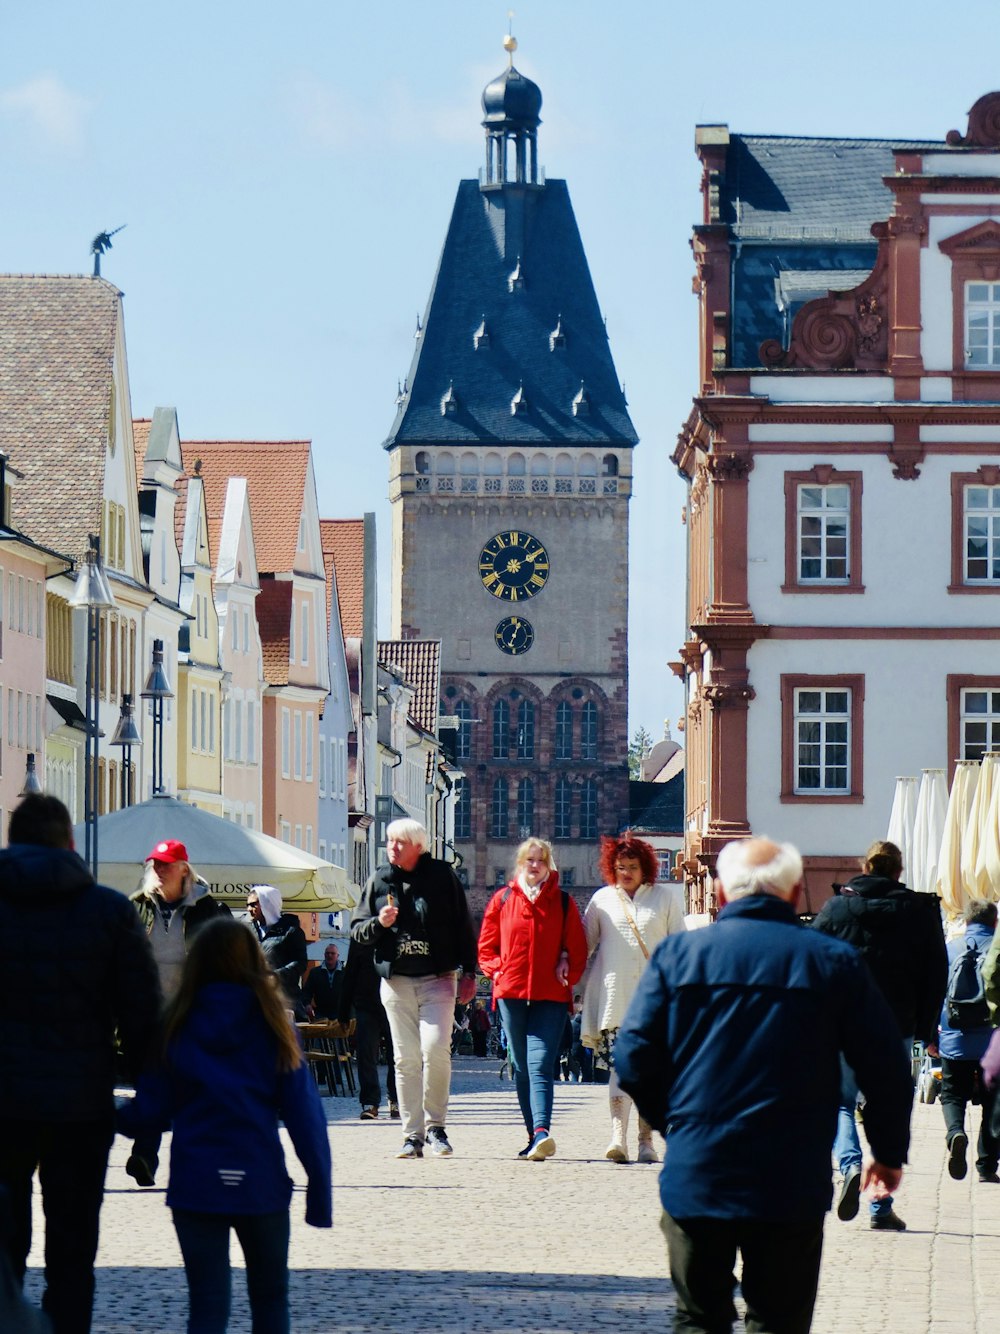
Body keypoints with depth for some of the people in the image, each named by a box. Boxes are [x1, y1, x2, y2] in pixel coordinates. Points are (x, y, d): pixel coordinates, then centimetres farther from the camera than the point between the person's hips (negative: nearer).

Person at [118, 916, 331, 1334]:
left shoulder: (176, 1026, -1)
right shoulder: (272, 1025, -1)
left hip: (195, 1184, 0)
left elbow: (152, 1109, 0)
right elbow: (303, 1110, -3)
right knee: (269, 1298, 16)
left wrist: (117, 1118, 21)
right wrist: (320, 1186, 0)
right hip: (261, 1183, 0)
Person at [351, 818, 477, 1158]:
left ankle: (436, 1126, -1)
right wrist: (378, 923, -9)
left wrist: (468, 972, 1)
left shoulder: (442, 876, 2)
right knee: (405, 1059, 1)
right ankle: (413, 1136, 5)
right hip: (396, 982, 3)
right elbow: (357, 931, 13)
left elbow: (463, 926, 6)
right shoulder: (379, 881, 8)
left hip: (437, 979, -3)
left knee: (435, 1049, -16)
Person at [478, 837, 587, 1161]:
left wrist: (567, 972, -5)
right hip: (511, 993, 2)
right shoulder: (502, 900, 11)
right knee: (521, 1067, 5)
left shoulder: (562, 902, 8)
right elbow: (486, 947, 15)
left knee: (540, 1064, -16)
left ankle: (541, 1131, -29)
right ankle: (535, 1137, 10)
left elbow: (577, 948, 11)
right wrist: (499, 971, -1)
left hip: (550, 995, -2)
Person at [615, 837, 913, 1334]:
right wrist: (890, 1152, 15)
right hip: (791, 1183, -1)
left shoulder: (676, 953, 1)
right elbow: (885, 1068, 0)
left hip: (694, 1177, 1)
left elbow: (633, 1059, -2)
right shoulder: (834, 962, -1)